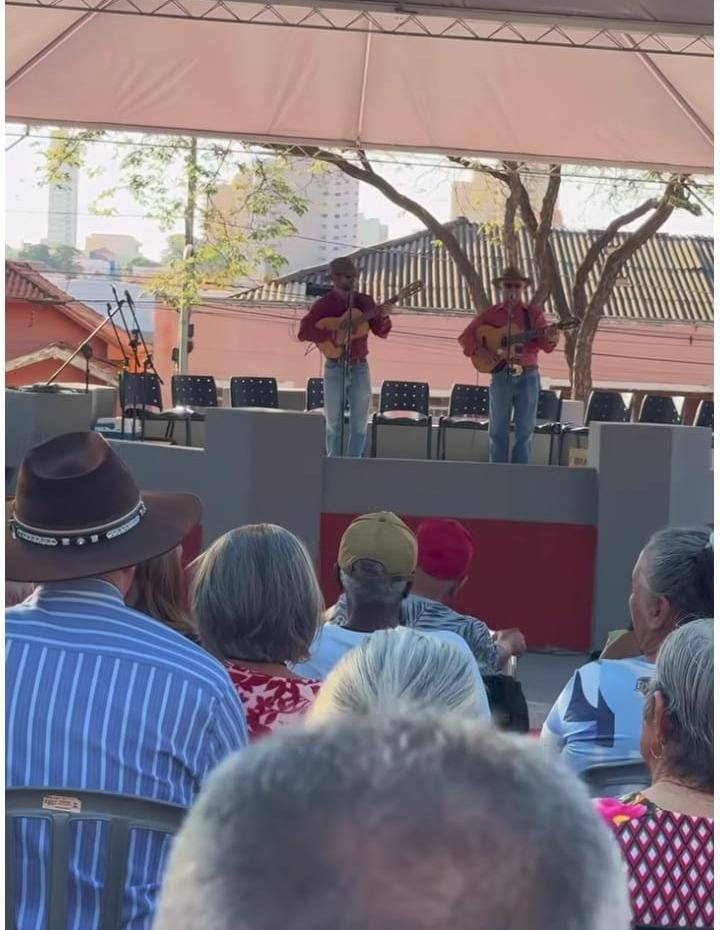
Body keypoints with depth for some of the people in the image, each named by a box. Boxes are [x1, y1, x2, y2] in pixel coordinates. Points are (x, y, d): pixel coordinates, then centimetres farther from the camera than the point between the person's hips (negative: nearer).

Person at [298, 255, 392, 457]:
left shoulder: (365, 301, 7)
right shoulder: (323, 304, -3)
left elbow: (381, 333, 4)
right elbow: (303, 332, -11)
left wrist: (383, 317, -16)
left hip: (359, 367, 3)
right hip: (335, 368, -3)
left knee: (360, 424, 2)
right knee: (334, 423, 3)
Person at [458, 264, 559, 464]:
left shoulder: (534, 313, 6)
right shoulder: (489, 315, 8)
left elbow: (545, 346, -3)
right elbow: (465, 336, 7)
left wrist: (550, 338, -26)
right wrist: (478, 350, -12)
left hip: (528, 376, 0)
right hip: (501, 375, 0)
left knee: (525, 429, 2)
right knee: (498, 429, 4)